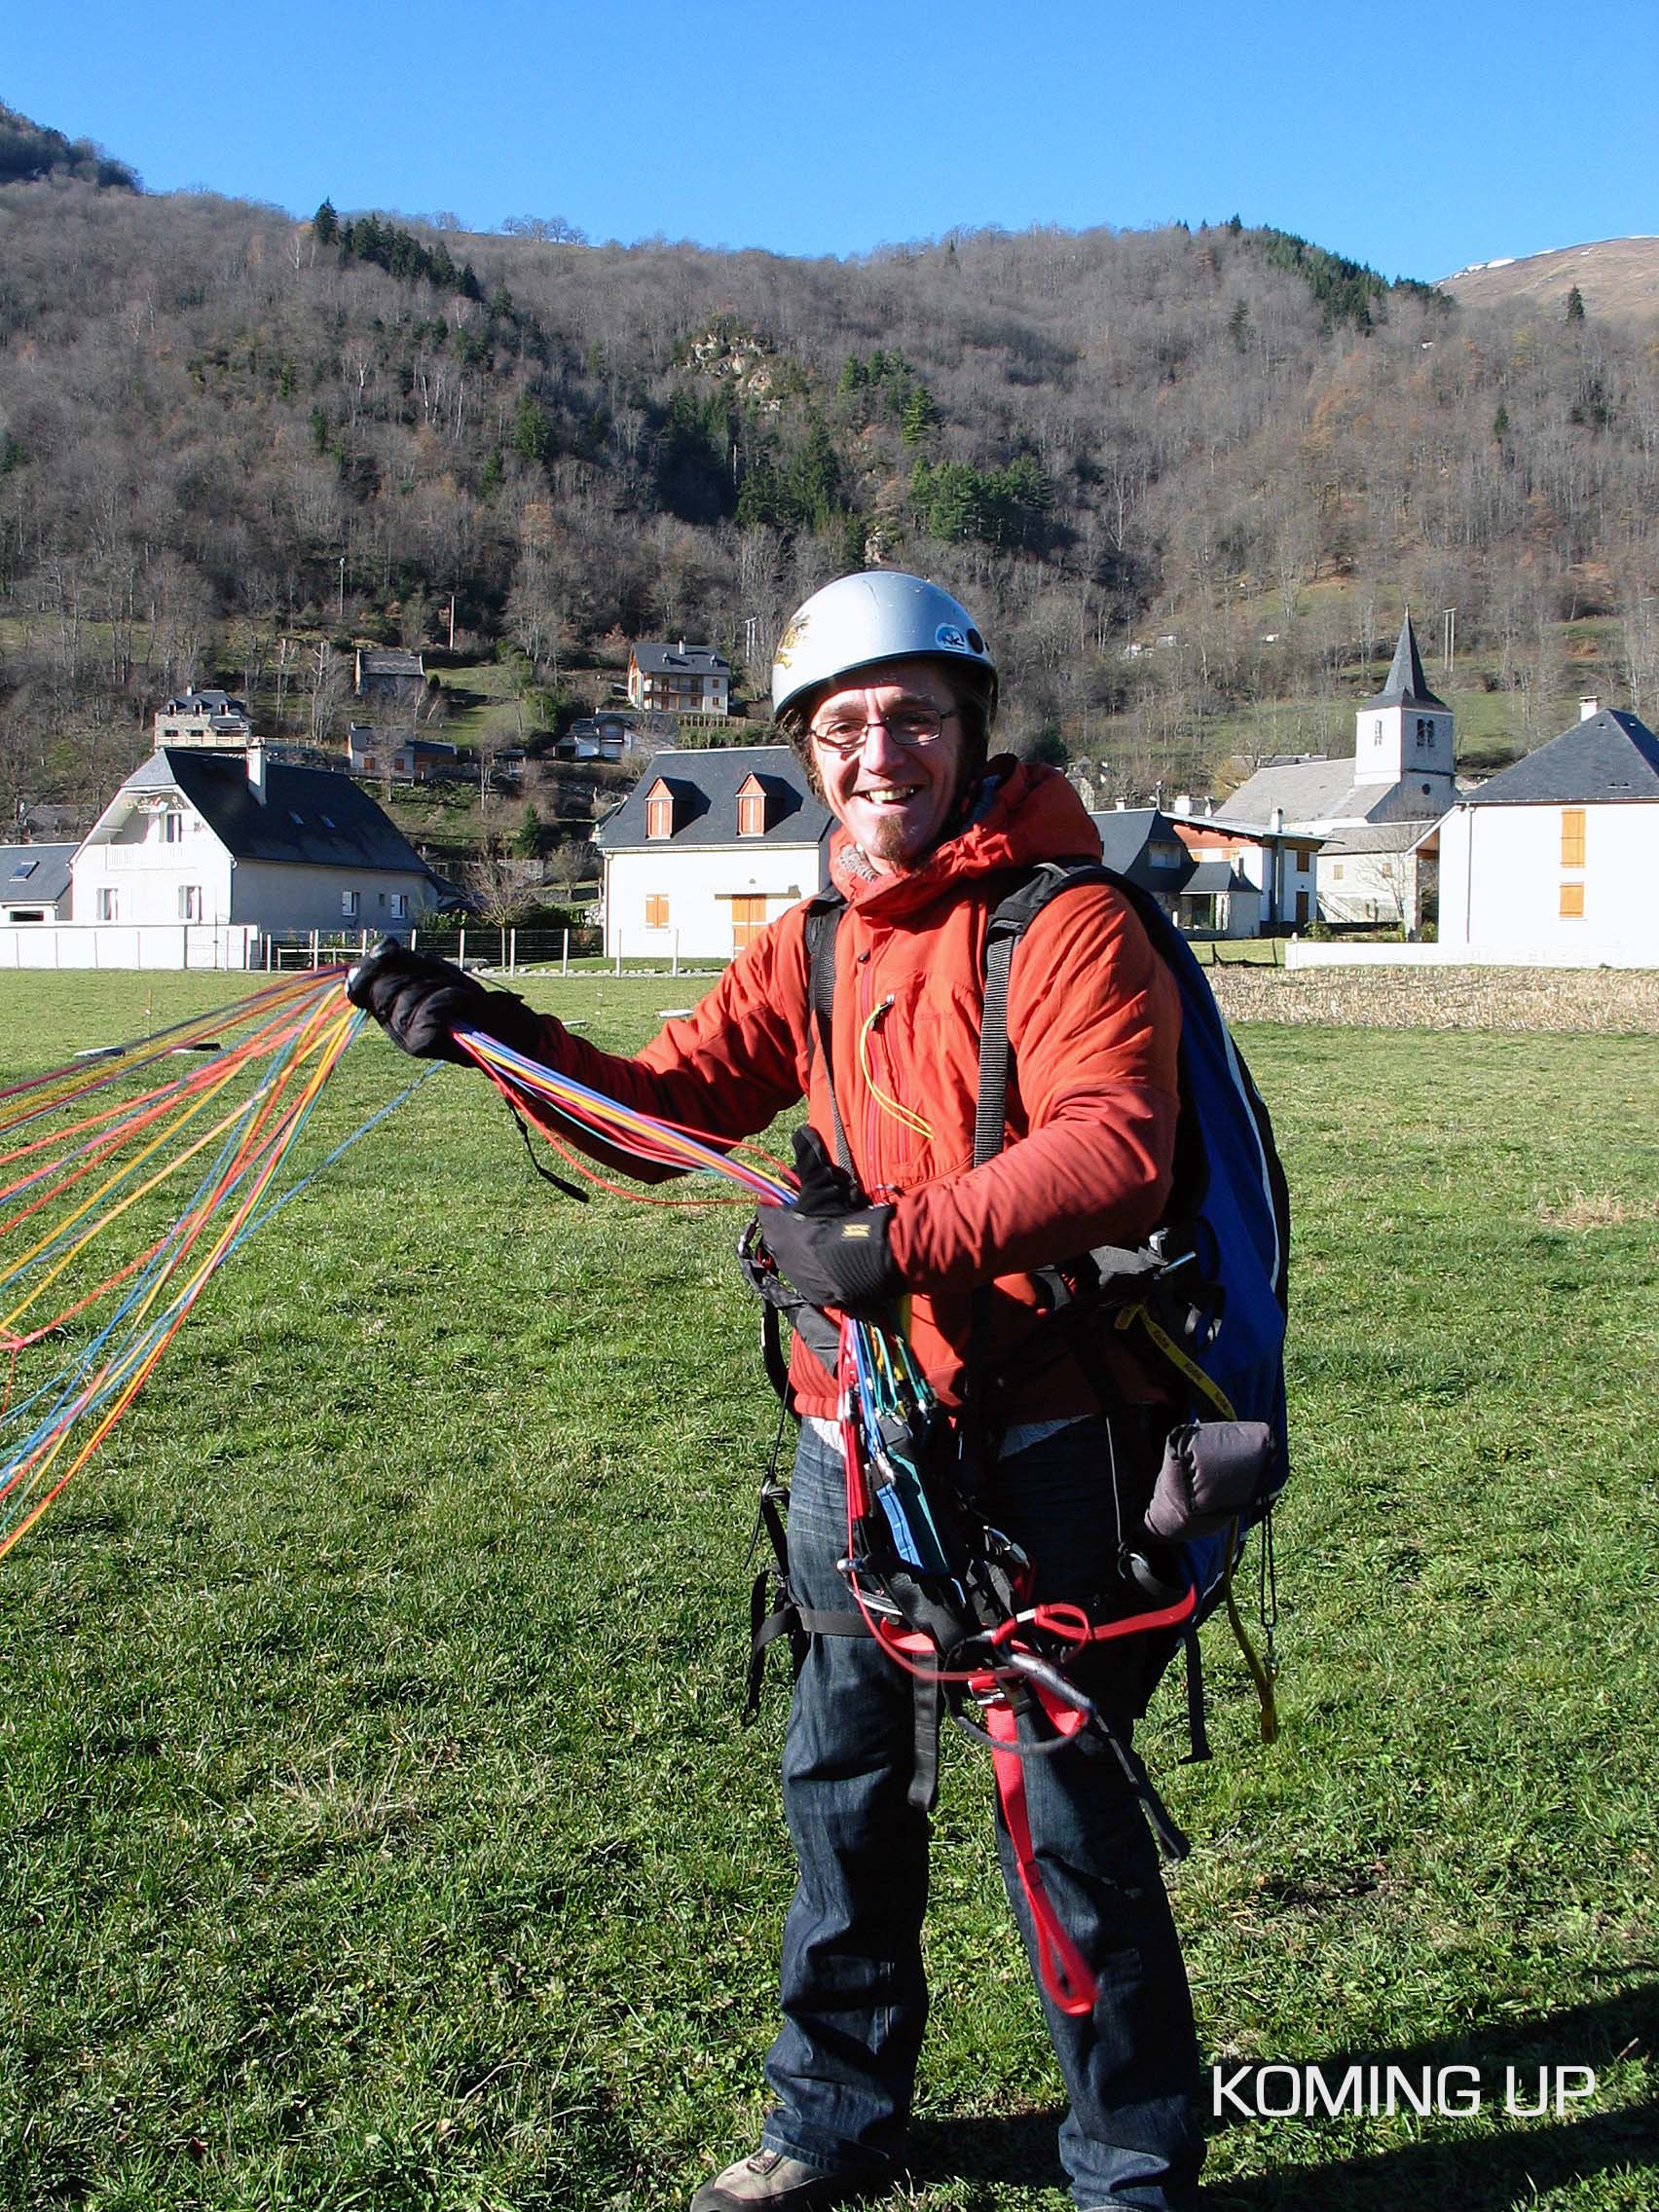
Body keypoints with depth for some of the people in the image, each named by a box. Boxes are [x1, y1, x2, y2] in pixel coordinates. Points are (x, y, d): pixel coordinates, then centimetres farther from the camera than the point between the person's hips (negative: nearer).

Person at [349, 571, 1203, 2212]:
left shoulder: (1069, 921, -12)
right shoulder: (815, 947, 11)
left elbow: (1111, 1148, -25)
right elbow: (669, 1105, 8)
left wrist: (905, 1236, -33)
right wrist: (509, 1042, -6)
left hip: (1033, 1437, -7)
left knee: (1064, 1812, 3)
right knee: (841, 1784, 19)